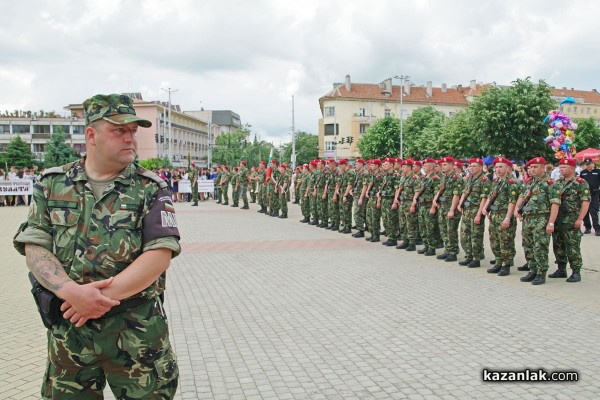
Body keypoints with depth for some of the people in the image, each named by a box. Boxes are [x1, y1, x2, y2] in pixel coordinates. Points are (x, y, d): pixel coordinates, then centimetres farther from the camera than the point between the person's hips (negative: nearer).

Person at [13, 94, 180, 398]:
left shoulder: (150, 189, -3)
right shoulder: (52, 184, 4)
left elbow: (159, 254, -12)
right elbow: (34, 248, -2)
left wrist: (104, 296, -18)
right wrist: (71, 291, -19)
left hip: (137, 330, -2)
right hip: (68, 329, 2)